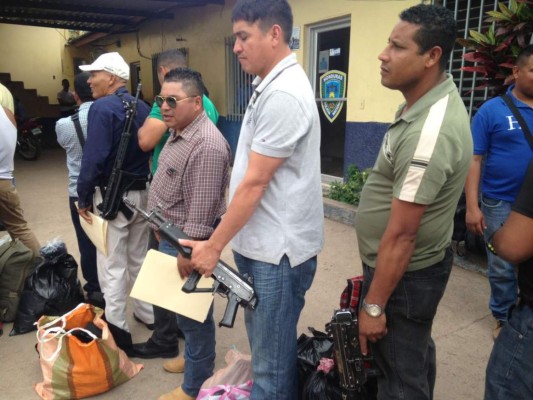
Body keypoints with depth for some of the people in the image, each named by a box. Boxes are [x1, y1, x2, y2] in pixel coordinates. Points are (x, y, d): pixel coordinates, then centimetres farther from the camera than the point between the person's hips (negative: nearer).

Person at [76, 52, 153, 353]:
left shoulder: (102, 108, -15)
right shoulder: (143, 107, 6)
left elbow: (93, 158, -21)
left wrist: (83, 198, -11)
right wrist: (141, 180, 15)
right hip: (142, 193, 7)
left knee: (112, 266, 2)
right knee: (140, 258, 20)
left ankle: (118, 332, 10)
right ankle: (148, 314, 32)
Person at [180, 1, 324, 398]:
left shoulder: (283, 95, -20)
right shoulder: (271, 87, 12)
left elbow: (254, 184, -20)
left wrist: (213, 246, -10)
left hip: (278, 250, -10)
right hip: (259, 243, 10)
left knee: (272, 363, 7)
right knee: (266, 348, 24)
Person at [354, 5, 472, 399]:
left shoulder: (429, 132, -31)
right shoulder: (434, 98, 2)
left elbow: (401, 235, -28)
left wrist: (374, 306, -19)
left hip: (404, 272, -10)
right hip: (416, 265, 10)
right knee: (415, 351, 28)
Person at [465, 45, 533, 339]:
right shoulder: (493, 110, -5)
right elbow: (474, 160, -7)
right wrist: (472, 206, -13)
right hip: (501, 204, -3)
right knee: (502, 268, 9)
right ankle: (504, 318, 29)